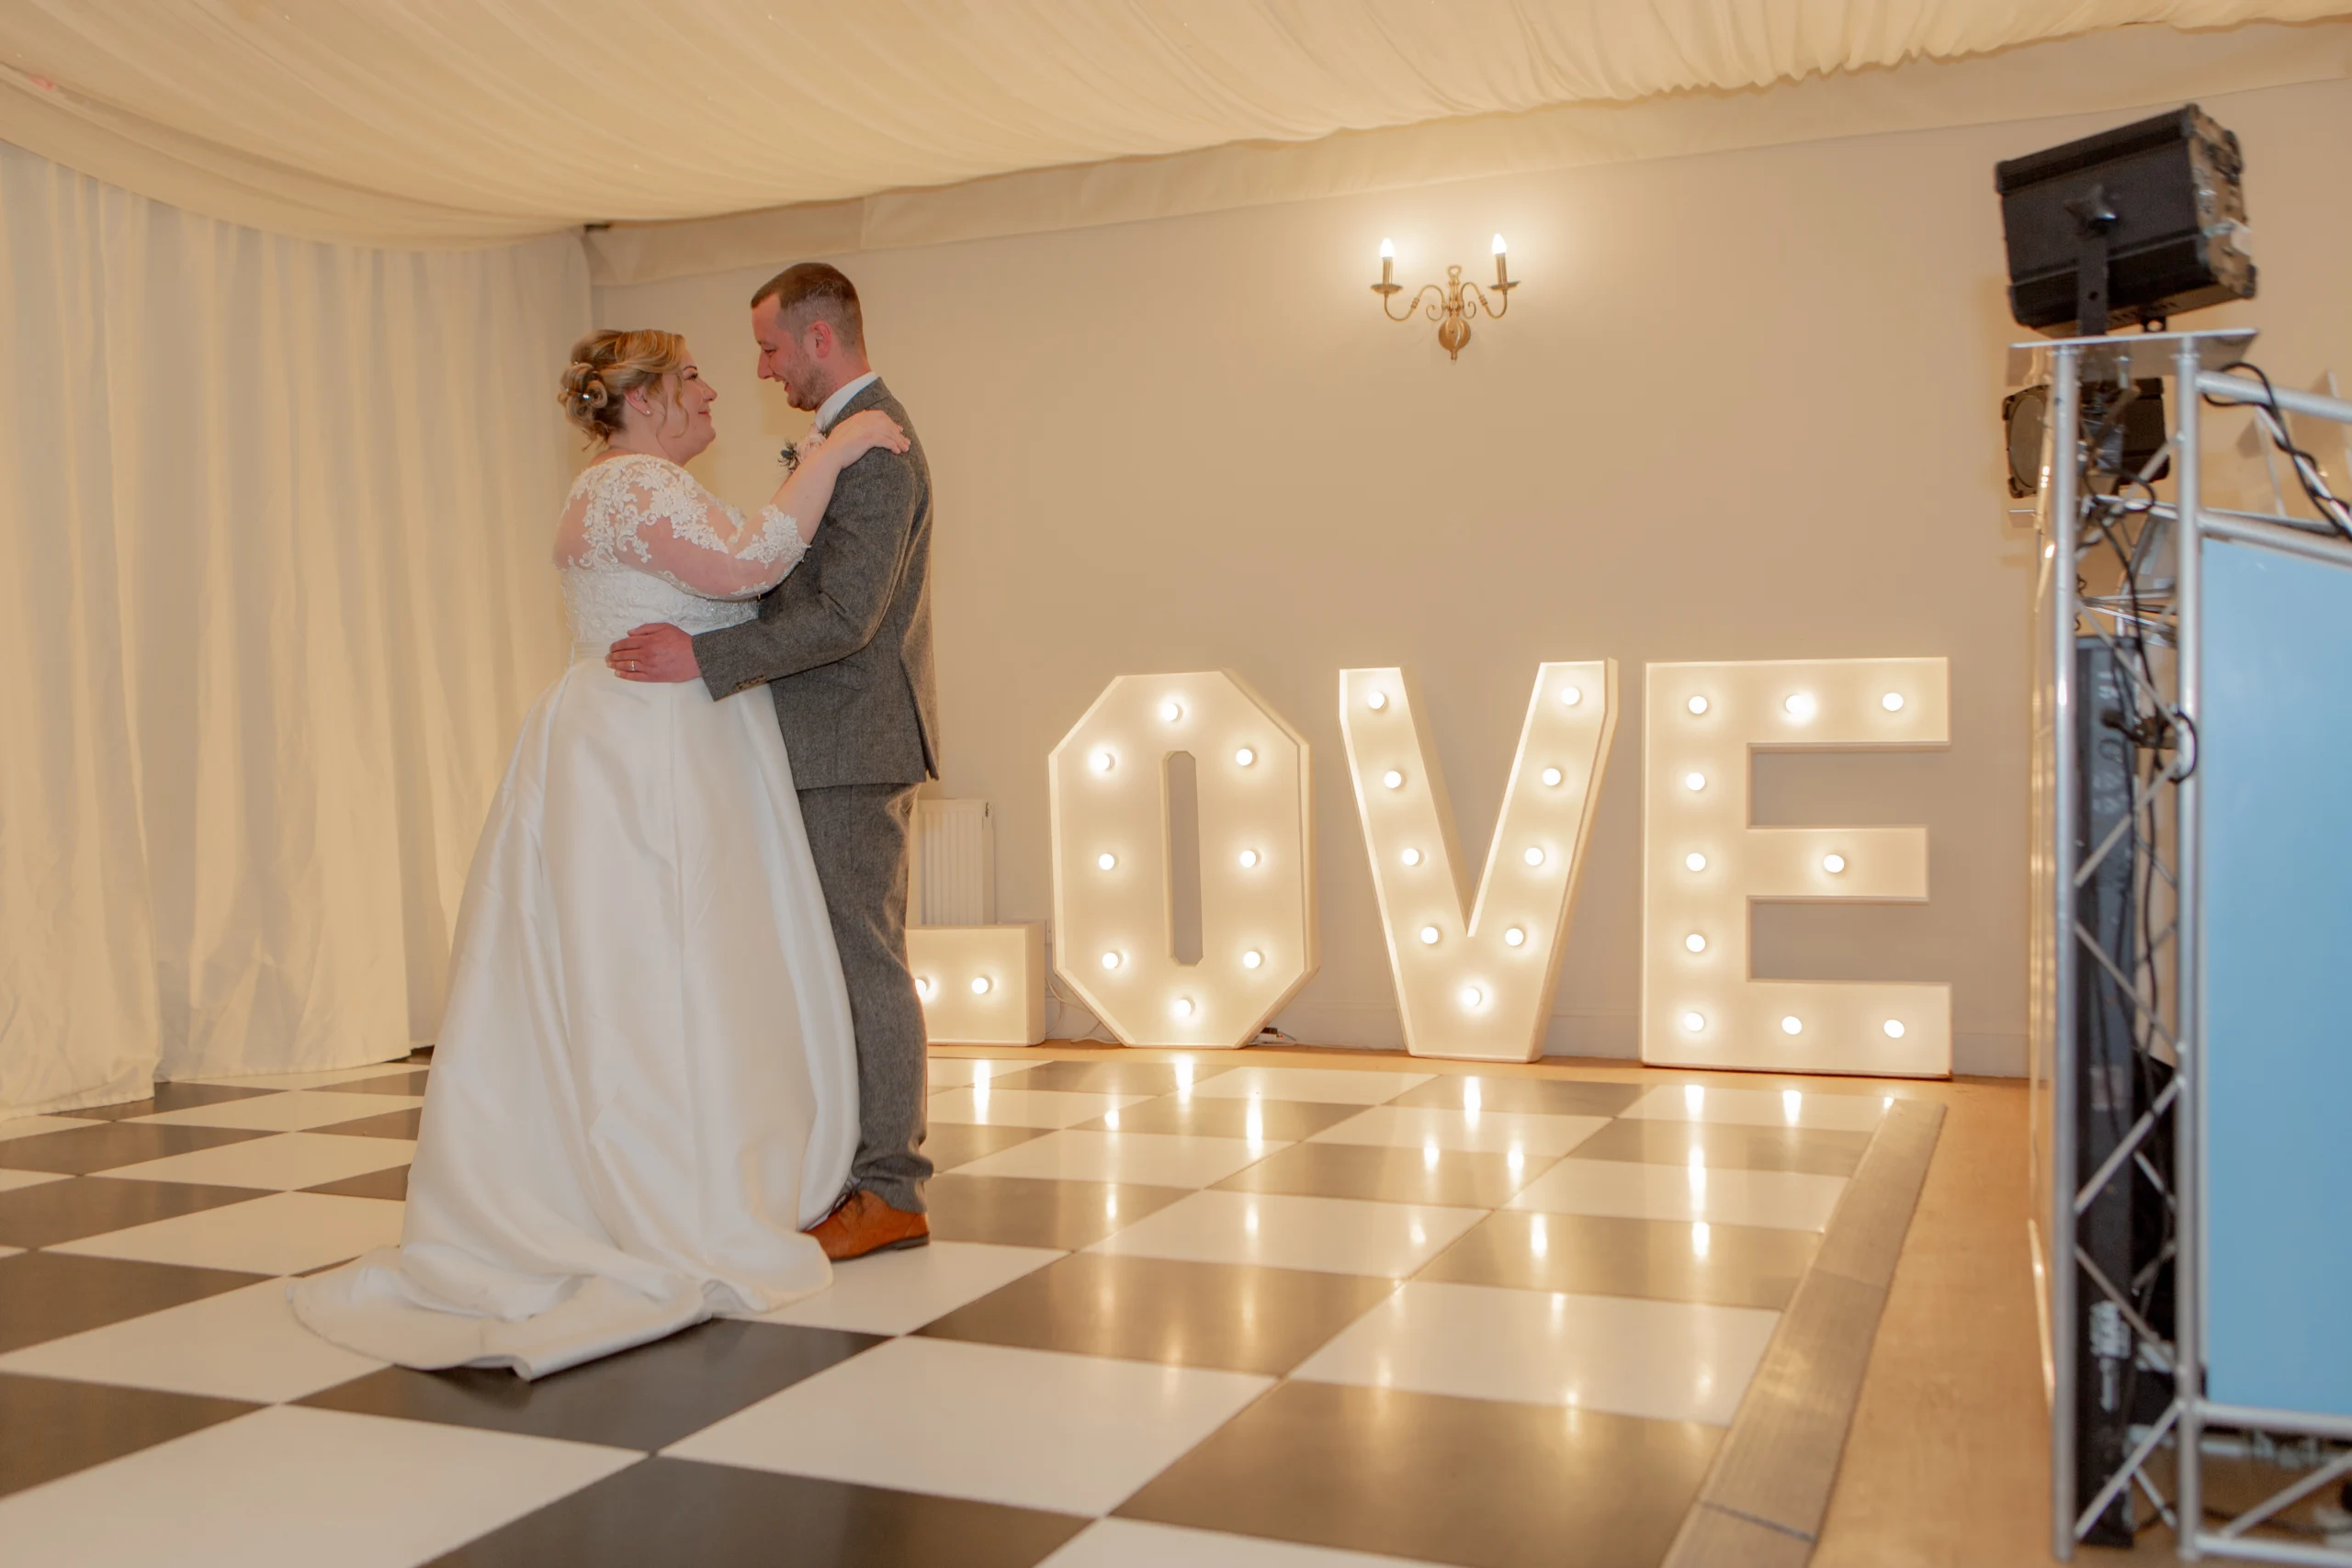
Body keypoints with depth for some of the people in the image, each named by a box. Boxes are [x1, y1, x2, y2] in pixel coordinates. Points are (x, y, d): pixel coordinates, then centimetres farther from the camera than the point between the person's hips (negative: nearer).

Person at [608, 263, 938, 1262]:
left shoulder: (872, 448, -16)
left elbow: (843, 617, -25)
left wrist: (705, 659, -25)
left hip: (854, 744, -10)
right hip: (847, 742, 10)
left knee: (865, 959, -5)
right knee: (856, 956, 13)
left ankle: (889, 1194, 4)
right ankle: (872, 1168, 22)